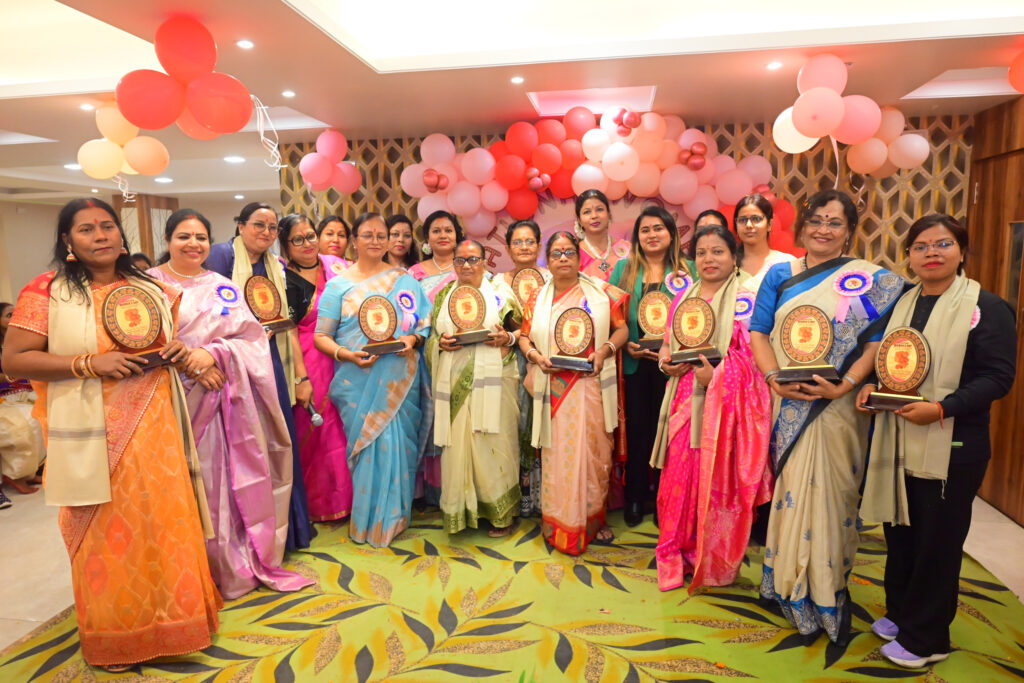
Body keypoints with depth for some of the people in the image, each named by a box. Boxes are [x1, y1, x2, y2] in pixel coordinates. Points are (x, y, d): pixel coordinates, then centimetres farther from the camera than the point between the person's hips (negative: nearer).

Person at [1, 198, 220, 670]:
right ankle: (114, 637, 29)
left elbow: (172, 339, 22)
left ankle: (171, 615, 32)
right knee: (109, 534, 8)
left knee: (166, 522, 11)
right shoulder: (47, 292, -4)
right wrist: (89, 364, -19)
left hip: (156, 427, 4)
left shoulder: (151, 288, 10)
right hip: (96, 436, -4)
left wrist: (179, 349, -1)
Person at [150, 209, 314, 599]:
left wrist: (213, 353, -12)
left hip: (224, 397, 2)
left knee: (230, 476, 5)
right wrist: (188, 362, -15)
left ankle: (244, 560, 18)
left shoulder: (222, 286, 13)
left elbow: (251, 336, 4)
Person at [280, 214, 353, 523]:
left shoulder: (336, 265, 7)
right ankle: (319, 501, 22)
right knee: (316, 429, 3)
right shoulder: (286, 280, -6)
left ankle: (346, 496, 26)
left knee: (346, 425, 8)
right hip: (312, 363, -4)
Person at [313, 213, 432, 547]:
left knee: (398, 444, 3)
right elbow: (320, 336, 2)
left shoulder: (406, 279, 11)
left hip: (400, 380, 2)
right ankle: (371, 521, 19)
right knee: (369, 446, -1)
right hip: (358, 381, -1)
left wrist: (413, 338, -11)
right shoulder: (339, 284, 6)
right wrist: (345, 354, -16)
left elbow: (426, 323, 10)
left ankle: (395, 517, 22)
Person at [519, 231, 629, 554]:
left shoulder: (601, 292, 5)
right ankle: (560, 525, 14)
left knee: (591, 451, 4)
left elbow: (622, 328, 4)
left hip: (591, 386, -1)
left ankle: (593, 519, 21)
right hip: (553, 390, 1)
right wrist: (535, 355, -6)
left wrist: (605, 350, -13)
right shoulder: (538, 297, 11)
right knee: (557, 453, 3)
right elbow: (524, 336, 13)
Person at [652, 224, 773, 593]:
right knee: (680, 476, 5)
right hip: (686, 400, 4)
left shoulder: (745, 299, -3)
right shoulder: (683, 297, 15)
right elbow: (667, 344, 20)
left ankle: (715, 564, 21)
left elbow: (753, 355, -11)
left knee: (718, 480, 1)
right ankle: (679, 556, 22)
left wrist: (716, 373, -23)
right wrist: (666, 361, -2)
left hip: (726, 403, -4)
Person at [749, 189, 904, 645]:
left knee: (829, 491, 5)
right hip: (787, 406, 2)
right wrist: (775, 379, -13)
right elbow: (758, 331, 2)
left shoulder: (870, 280, 2)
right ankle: (789, 583, 27)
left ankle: (825, 590, 24)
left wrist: (843, 386, -18)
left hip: (837, 407, -1)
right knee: (790, 490, 10)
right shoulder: (780, 276, 7)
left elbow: (876, 342, -4)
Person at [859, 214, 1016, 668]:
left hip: (951, 448, -6)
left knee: (936, 542, 6)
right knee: (900, 533, 17)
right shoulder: (901, 304, 10)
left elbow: (997, 377, -13)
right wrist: (871, 386, -3)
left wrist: (942, 408, -25)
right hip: (897, 442, 6)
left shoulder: (986, 307, -8)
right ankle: (900, 612, 36)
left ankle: (925, 638, 23)